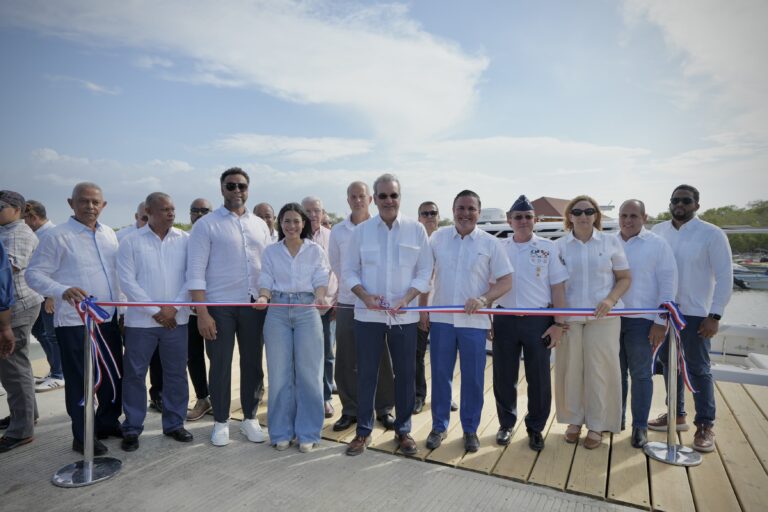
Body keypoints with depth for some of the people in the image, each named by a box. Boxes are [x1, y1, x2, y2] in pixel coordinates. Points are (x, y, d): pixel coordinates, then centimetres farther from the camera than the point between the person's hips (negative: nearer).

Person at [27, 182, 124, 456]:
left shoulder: (109, 234, 9)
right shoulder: (57, 236, -9)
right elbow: (34, 274, -9)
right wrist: (63, 291, -26)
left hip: (109, 318, 6)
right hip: (75, 321, -6)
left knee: (113, 375, 15)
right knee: (79, 380, 5)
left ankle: (108, 422, 34)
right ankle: (82, 436, 20)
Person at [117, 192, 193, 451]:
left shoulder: (185, 240, 3)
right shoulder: (131, 242, 0)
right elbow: (127, 281, -5)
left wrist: (173, 308, -10)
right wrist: (155, 311, -10)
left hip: (176, 319, 1)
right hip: (140, 320, -1)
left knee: (176, 373, 9)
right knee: (134, 375, 7)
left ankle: (174, 423, 25)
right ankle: (132, 428, 22)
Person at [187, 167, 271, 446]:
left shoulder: (260, 225, 9)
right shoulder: (206, 224, -3)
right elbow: (196, 271, -7)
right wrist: (202, 312, -13)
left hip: (254, 304, 3)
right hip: (220, 306, -3)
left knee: (253, 363, 10)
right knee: (220, 365, 6)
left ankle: (250, 418, 26)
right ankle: (221, 421, 24)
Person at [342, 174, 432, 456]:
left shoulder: (416, 229, 0)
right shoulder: (361, 230, 2)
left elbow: (425, 271, 1)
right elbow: (349, 270, 4)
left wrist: (405, 299, -13)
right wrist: (366, 296, -12)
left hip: (404, 316, 0)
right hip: (368, 315, 0)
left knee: (405, 374, 9)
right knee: (366, 374, 7)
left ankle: (403, 429, 27)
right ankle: (363, 431, 24)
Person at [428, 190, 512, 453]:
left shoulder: (490, 243, 0)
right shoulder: (438, 237, 4)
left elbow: (506, 280, 0)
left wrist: (483, 299, -16)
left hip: (474, 321, -1)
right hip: (441, 319, 1)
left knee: (473, 378, 8)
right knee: (440, 375, 10)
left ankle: (470, 430, 26)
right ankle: (439, 426, 27)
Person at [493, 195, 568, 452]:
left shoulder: (548, 248, 1)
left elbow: (557, 287, 1)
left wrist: (559, 324, -4)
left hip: (538, 321, -1)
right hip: (504, 320, 2)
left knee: (539, 378, 7)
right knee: (504, 376, 9)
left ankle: (535, 428, 27)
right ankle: (506, 424, 29)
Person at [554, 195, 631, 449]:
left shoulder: (611, 242, 4)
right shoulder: (559, 246, 4)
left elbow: (625, 278, 6)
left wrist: (611, 299, -12)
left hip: (602, 317, 0)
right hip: (569, 316, 1)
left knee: (599, 370, 2)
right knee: (570, 369, 4)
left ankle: (597, 426, 17)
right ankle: (574, 421, 22)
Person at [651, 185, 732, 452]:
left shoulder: (712, 234, -7)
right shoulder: (658, 232, 4)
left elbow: (724, 277, -7)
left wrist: (715, 315, -12)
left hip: (695, 315, -4)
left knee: (698, 369, 3)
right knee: (669, 364, 14)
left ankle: (705, 426, 16)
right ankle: (676, 415, 30)